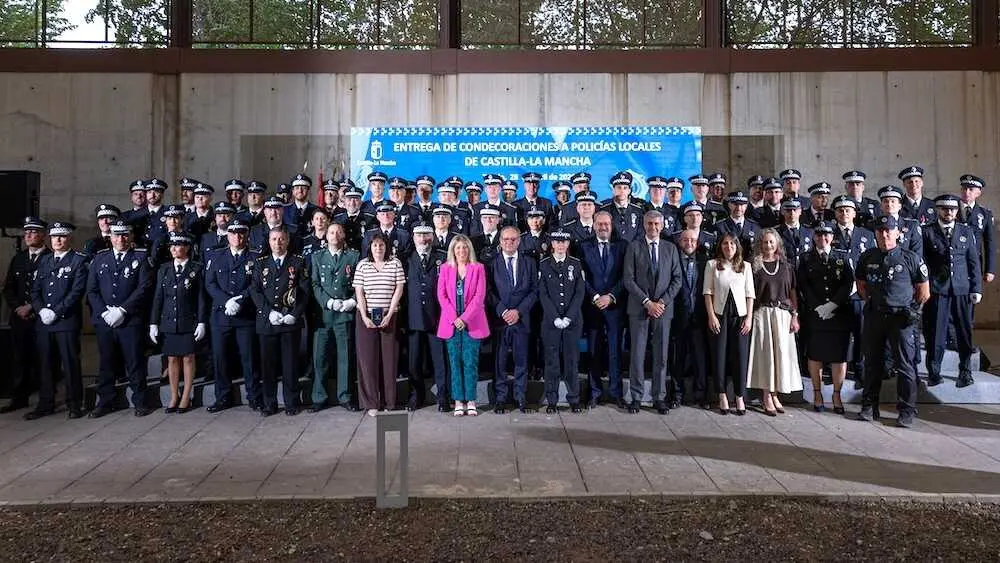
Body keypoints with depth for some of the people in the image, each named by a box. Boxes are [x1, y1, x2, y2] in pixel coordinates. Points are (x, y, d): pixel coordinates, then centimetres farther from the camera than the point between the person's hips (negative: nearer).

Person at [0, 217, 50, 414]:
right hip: (19, 317, 5)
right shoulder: (18, 258, 15)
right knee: (19, 358, 9)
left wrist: (31, 308, -11)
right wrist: (17, 308, -1)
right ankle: (19, 398, 18)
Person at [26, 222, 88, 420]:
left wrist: (56, 312, -13)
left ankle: (74, 404, 8)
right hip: (43, 322, 5)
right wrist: (41, 310, -3)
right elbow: (35, 289, 14)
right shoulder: (44, 260, 18)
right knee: (45, 363, 8)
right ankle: (45, 404, 17)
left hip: (67, 321, -5)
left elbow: (77, 291, -9)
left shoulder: (79, 260, 0)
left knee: (70, 363, -1)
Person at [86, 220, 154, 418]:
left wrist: (122, 310, -13)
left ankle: (140, 402, 10)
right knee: (106, 363, 9)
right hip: (104, 321, 3)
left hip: (131, 321, -3)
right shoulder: (99, 258, 13)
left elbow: (144, 287, -6)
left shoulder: (140, 258, 4)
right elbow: (91, 290, 9)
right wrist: (104, 312, -6)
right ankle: (105, 402, 20)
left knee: (135, 362, 1)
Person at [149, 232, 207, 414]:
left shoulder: (197, 269, 0)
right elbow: (158, 297, 9)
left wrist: (202, 322, -8)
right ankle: (174, 397, 17)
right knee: (172, 359, 7)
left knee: (188, 358, 3)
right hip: (168, 322, 3)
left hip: (189, 322, -3)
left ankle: (186, 397, 12)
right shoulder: (164, 269, 9)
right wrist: (154, 323, 4)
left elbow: (201, 298, -2)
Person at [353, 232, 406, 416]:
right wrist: (365, 317, -8)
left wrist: (389, 315, -7)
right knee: (368, 357, -1)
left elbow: (399, 289, 0)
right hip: (366, 316, 0)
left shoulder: (395, 263, 5)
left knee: (389, 356, 0)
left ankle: (389, 400, 9)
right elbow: (359, 292, 2)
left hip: (389, 316, 0)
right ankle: (371, 402, 6)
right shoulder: (362, 265, 6)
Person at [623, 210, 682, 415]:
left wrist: (662, 302, -6)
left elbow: (677, 279, 7)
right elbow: (628, 279, -4)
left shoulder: (670, 248, 11)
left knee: (661, 355, 5)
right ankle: (636, 397, 8)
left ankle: (659, 398, 13)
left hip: (663, 308, 2)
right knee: (637, 354, 0)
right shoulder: (634, 247, 3)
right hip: (639, 308, -2)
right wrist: (647, 302, -11)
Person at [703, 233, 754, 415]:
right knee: (719, 356, 1)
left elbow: (750, 294, 8)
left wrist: (749, 317, -1)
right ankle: (722, 397, 10)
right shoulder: (712, 264, 6)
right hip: (719, 316, -1)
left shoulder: (745, 266, 10)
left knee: (741, 356, -1)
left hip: (740, 315, 1)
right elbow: (708, 292, 1)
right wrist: (711, 316, -7)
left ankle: (739, 397, 9)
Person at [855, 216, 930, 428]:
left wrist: (910, 309, 5)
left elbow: (924, 292, 3)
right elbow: (861, 284, 21)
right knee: (872, 363, 10)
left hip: (901, 318, -3)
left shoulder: (911, 258, -3)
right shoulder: (867, 257, 7)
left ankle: (906, 411, 9)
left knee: (905, 365, 0)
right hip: (873, 316, 3)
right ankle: (869, 407, 19)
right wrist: (871, 302, 12)